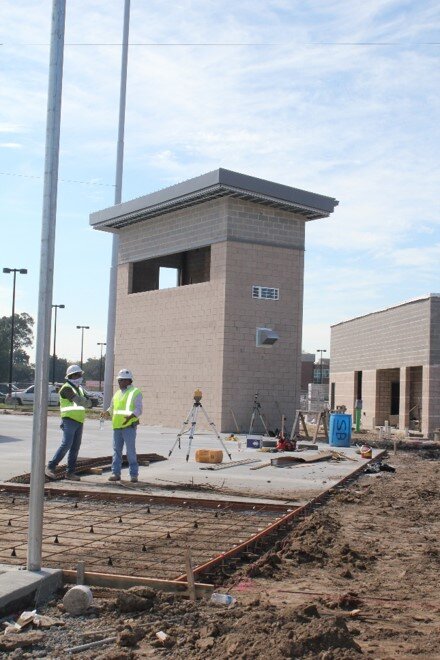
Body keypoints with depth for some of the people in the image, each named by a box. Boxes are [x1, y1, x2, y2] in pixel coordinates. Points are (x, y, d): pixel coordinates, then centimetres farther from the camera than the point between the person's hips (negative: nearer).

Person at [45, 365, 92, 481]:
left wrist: (83, 402, -12)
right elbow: (79, 400, -20)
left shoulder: (79, 389, 19)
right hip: (69, 420, -8)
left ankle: (70, 472, 6)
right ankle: (50, 468, -9)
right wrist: (86, 401, 0)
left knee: (75, 448, 4)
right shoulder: (66, 388, -8)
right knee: (66, 445, -16)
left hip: (79, 422, 8)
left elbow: (89, 403, 8)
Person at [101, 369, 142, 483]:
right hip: (117, 426, 6)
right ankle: (115, 473, 10)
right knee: (117, 450, 6)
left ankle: (134, 474, 0)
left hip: (129, 426, -6)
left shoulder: (135, 392, 1)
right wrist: (106, 414, 1)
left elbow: (138, 409, -8)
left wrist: (131, 416, -27)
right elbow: (112, 409, 23)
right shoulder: (117, 394, 20)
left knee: (131, 451, -6)